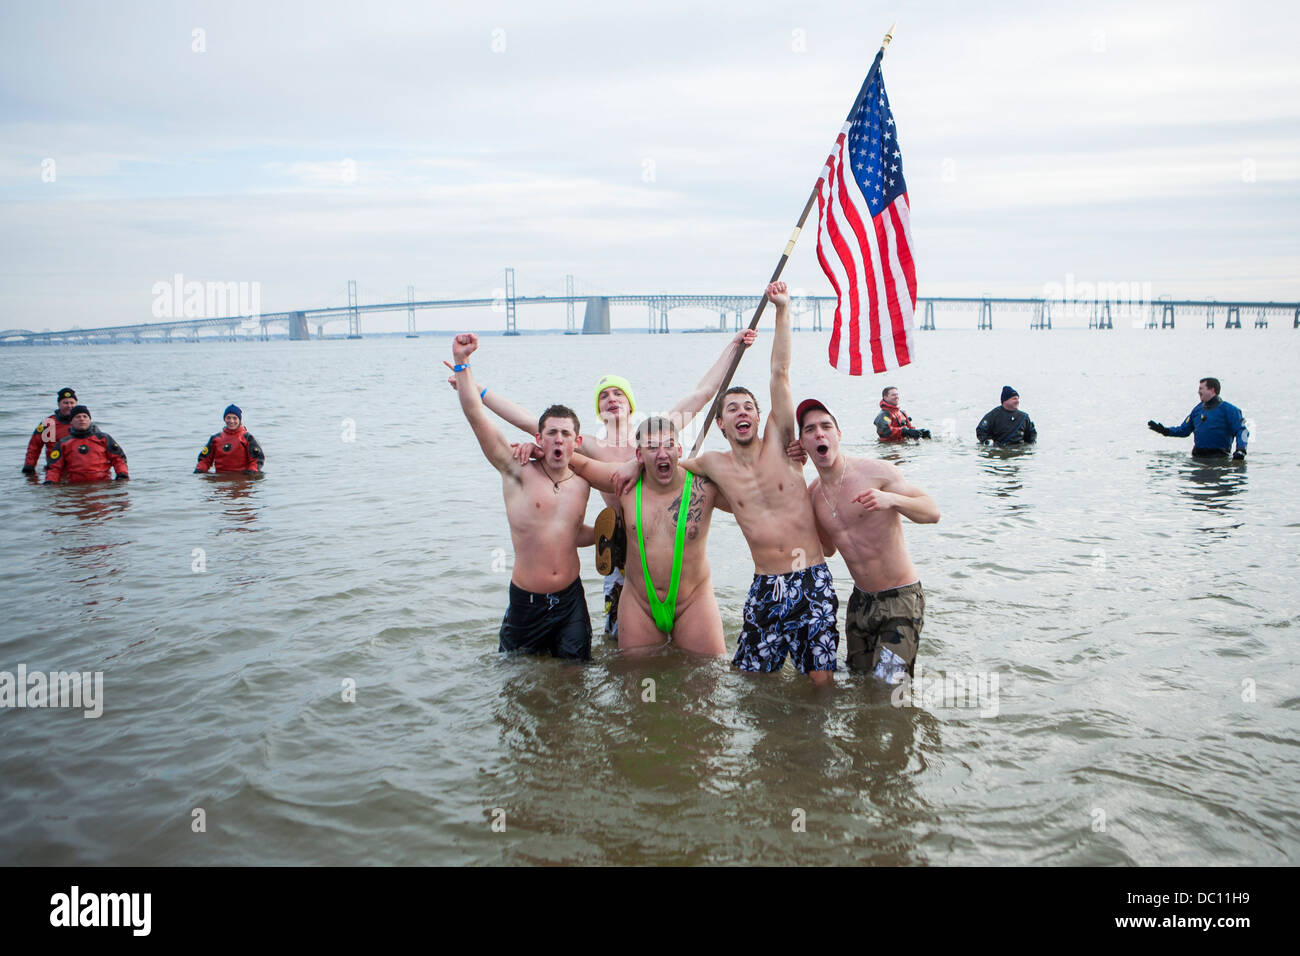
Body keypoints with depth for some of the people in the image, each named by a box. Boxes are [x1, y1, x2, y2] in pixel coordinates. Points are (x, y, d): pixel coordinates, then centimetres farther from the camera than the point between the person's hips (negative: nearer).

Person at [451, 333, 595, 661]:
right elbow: (476, 417, -17)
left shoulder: (582, 484, 6)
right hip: (526, 601, -3)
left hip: (570, 600, 3)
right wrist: (462, 363, -22)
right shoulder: (520, 474, -8)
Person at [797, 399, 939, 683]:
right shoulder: (813, 494, 4)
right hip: (860, 600, 6)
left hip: (901, 598, -6)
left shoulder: (876, 472, -14)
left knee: (888, 685, -10)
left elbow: (932, 512, -13)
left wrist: (891, 499, -31)